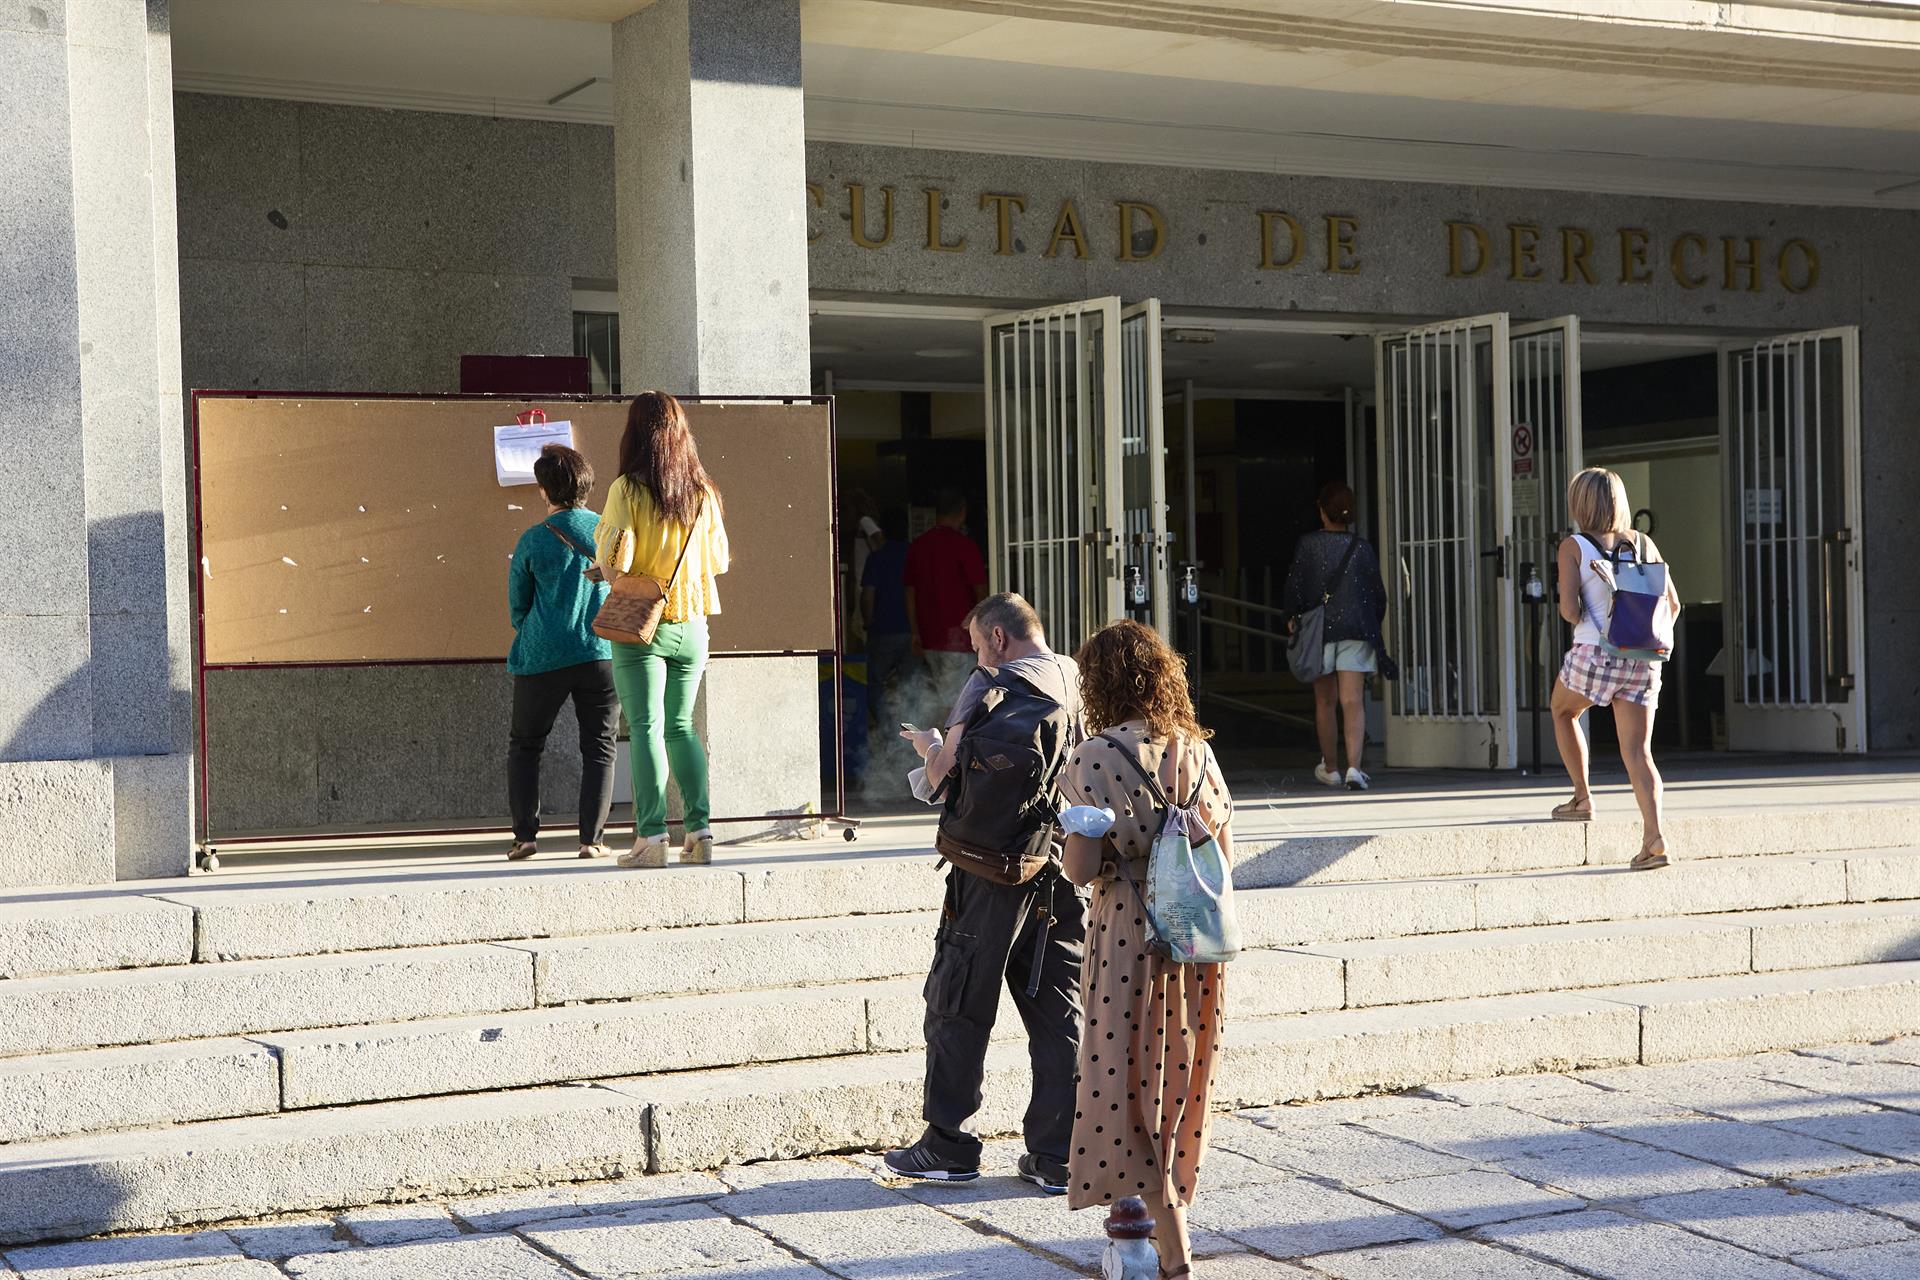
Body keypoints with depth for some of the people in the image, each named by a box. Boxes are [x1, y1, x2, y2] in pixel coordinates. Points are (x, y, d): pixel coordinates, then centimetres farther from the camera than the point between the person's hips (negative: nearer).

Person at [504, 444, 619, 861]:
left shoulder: (532, 541, -5)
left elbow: (517, 607, 5)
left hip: (542, 659, -1)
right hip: (602, 655, 1)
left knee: (524, 747, 13)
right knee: (599, 749, 8)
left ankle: (525, 835, 5)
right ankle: (591, 839, 0)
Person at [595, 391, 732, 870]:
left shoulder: (628, 489, -10)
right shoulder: (703, 491, 3)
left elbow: (614, 559, -15)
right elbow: (718, 561, 10)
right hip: (691, 621, 4)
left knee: (646, 727, -1)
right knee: (681, 727, 14)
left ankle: (652, 835, -5)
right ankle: (700, 829, 7)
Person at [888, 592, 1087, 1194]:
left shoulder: (989, 687, -9)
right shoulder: (1079, 681, 8)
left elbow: (945, 772, -13)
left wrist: (930, 745, 10)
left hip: (994, 871, -5)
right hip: (1064, 870, 5)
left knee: (958, 1006, 7)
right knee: (1058, 1013, 9)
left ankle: (948, 1148, 12)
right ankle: (1057, 1156, 9)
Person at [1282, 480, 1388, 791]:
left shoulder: (1308, 544, -4)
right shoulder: (1362, 547, 0)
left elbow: (1294, 586, -3)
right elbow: (1377, 593, 4)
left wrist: (1293, 617, 14)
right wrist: (1372, 623, 20)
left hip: (1319, 628, 0)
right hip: (1356, 630, 0)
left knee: (1325, 702, 12)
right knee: (1353, 701, -4)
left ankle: (1330, 768, 23)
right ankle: (1354, 767, -18)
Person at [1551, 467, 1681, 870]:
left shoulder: (1574, 546, -3)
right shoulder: (1643, 544, 10)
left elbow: (1569, 607, -13)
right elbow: (1672, 604, 10)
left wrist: (1583, 624, 8)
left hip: (1594, 654, -3)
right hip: (1643, 661, 3)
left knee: (1562, 712, 27)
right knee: (1639, 752, 2)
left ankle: (1582, 798, 26)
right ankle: (1654, 838, -14)